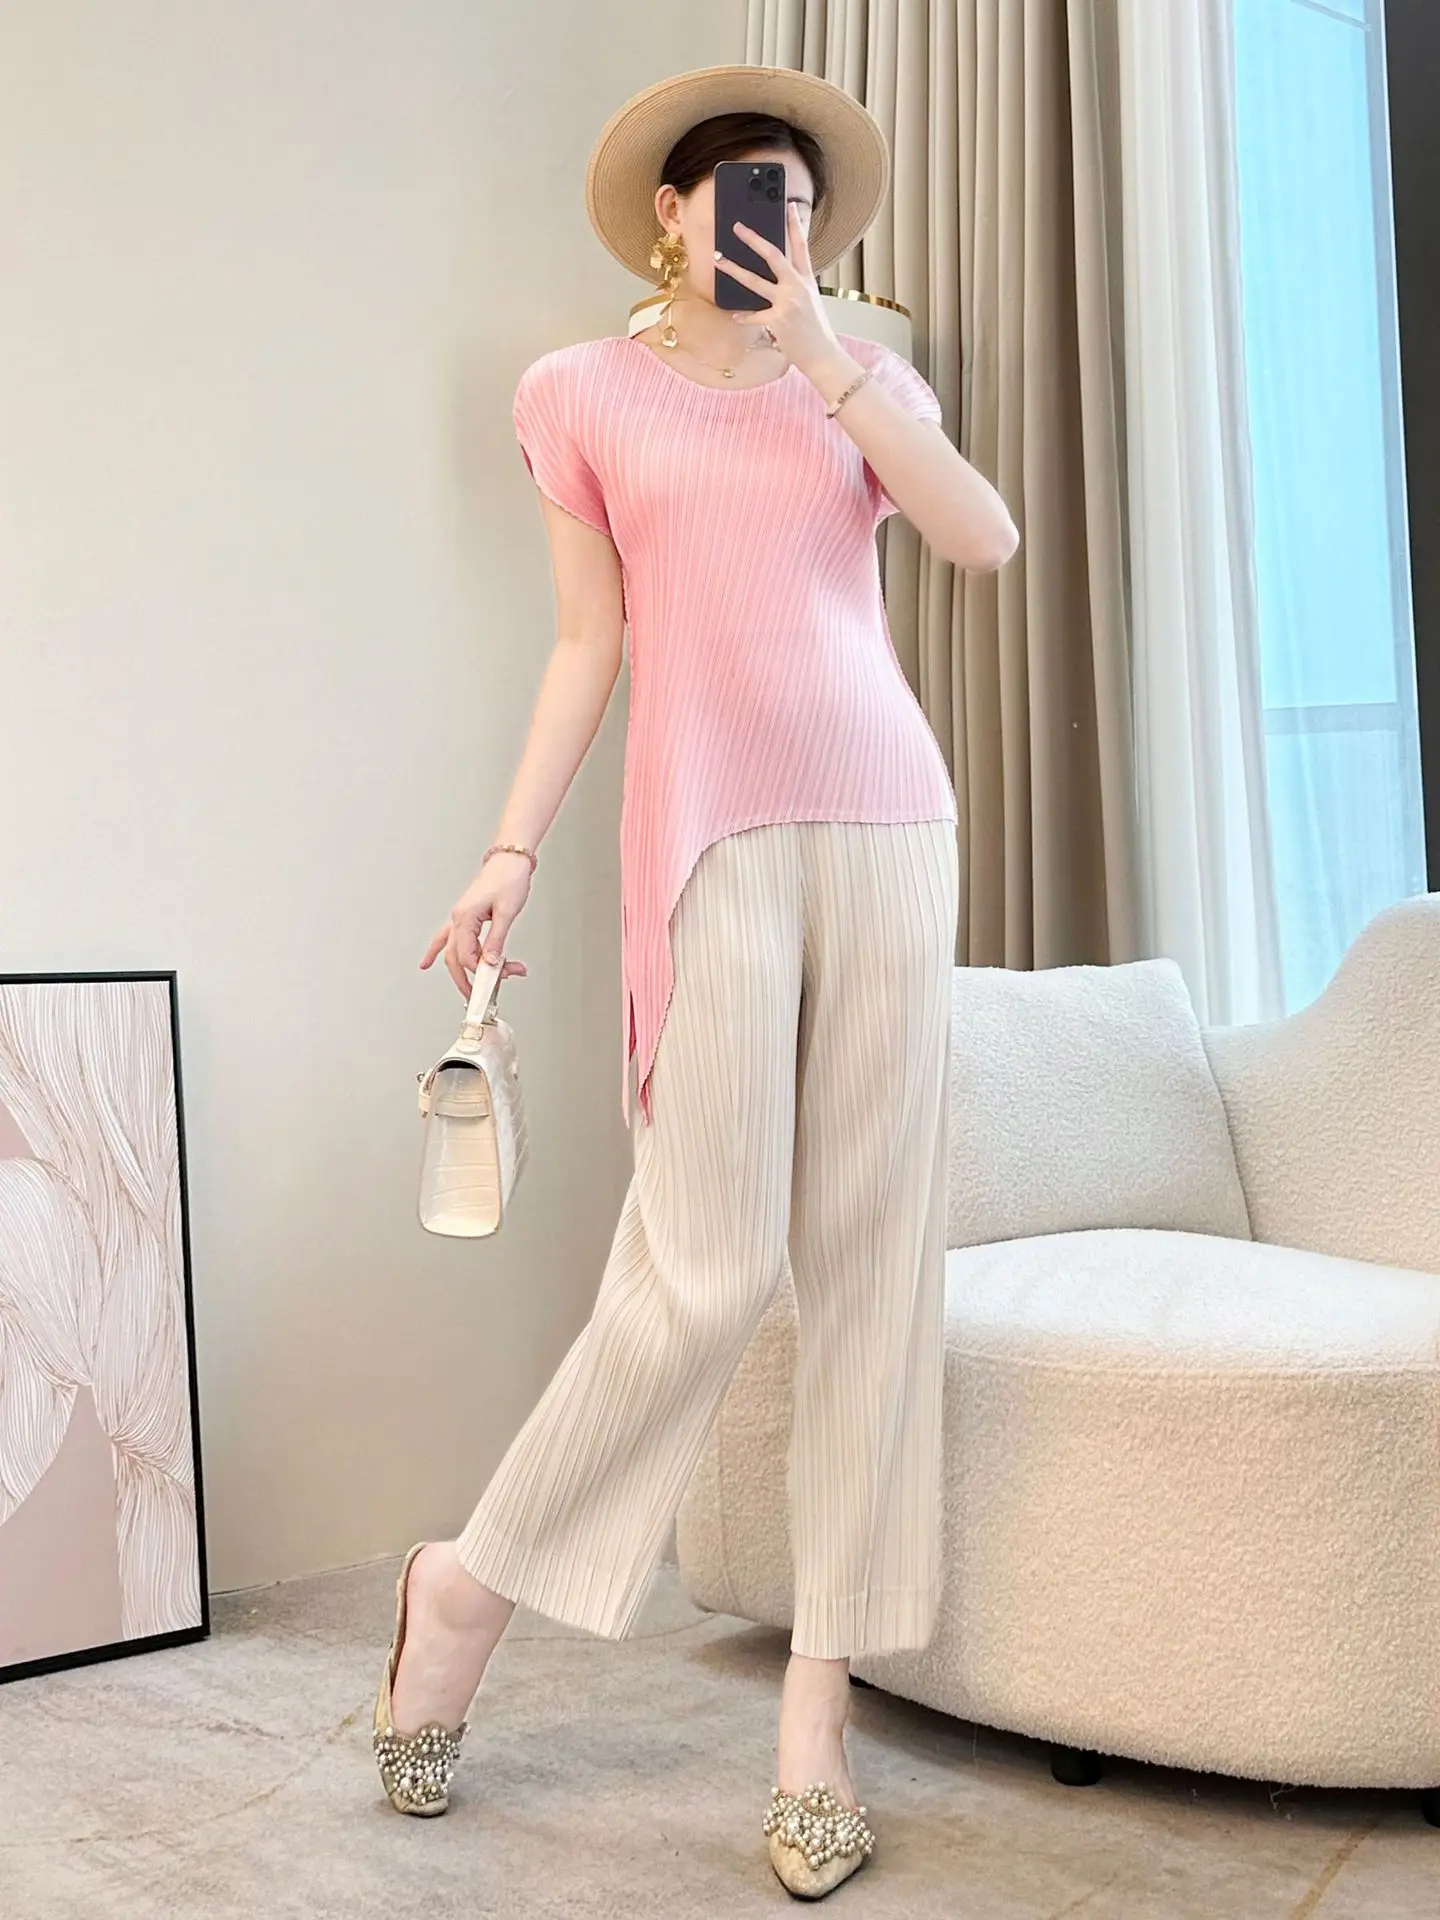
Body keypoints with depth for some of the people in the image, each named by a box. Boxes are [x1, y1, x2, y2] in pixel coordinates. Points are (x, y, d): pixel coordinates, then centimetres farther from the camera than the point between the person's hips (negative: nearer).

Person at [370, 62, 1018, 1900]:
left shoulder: (863, 373, 16)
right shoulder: (581, 391, 12)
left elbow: (985, 536, -1)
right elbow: (589, 639, 8)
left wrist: (823, 356, -3)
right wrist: (511, 851, -1)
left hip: (884, 816, 3)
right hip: (711, 833, -3)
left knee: (871, 1262, -1)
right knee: (704, 1270, -11)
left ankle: (817, 1711, 7)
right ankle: (466, 1584, 11)